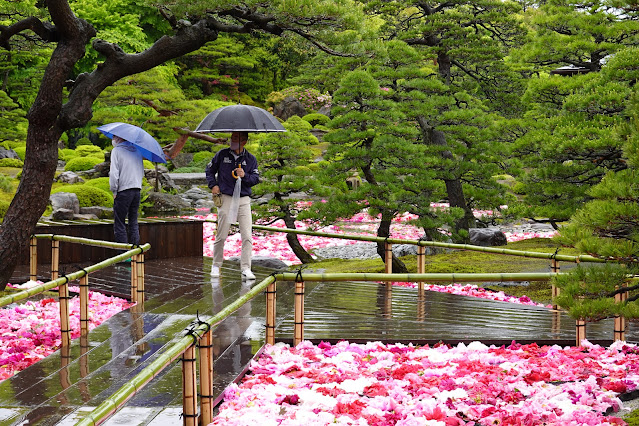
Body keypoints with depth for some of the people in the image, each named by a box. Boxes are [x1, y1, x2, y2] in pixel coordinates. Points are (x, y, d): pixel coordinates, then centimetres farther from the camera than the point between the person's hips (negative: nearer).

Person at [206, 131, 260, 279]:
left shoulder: (250, 159, 8)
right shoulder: (222, 155, 6)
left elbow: (256, 178, 6)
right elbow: (210, 170, 16)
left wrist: (244, 176, -13)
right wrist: (213, 185, 3)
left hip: (244, 200, 1)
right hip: (225, 199, -1)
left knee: (247, 236, -7)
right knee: (221, 235, 1)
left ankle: (246, 269, -5)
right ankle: (216, 265, 17)